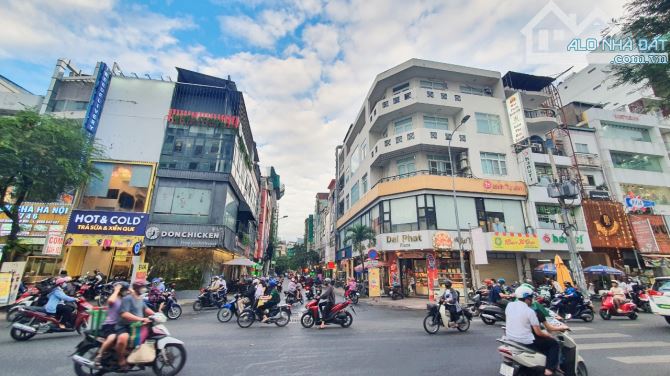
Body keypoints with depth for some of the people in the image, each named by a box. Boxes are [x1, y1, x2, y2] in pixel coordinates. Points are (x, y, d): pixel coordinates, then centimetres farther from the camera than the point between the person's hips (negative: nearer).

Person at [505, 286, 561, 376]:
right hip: (525, 341, -6)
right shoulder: (530, 311, -17)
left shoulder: (509, 305, -1)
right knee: (554, 343, 12)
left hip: (510, 337, 6)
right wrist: (549, 335, 8)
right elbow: (538, 333, -12)